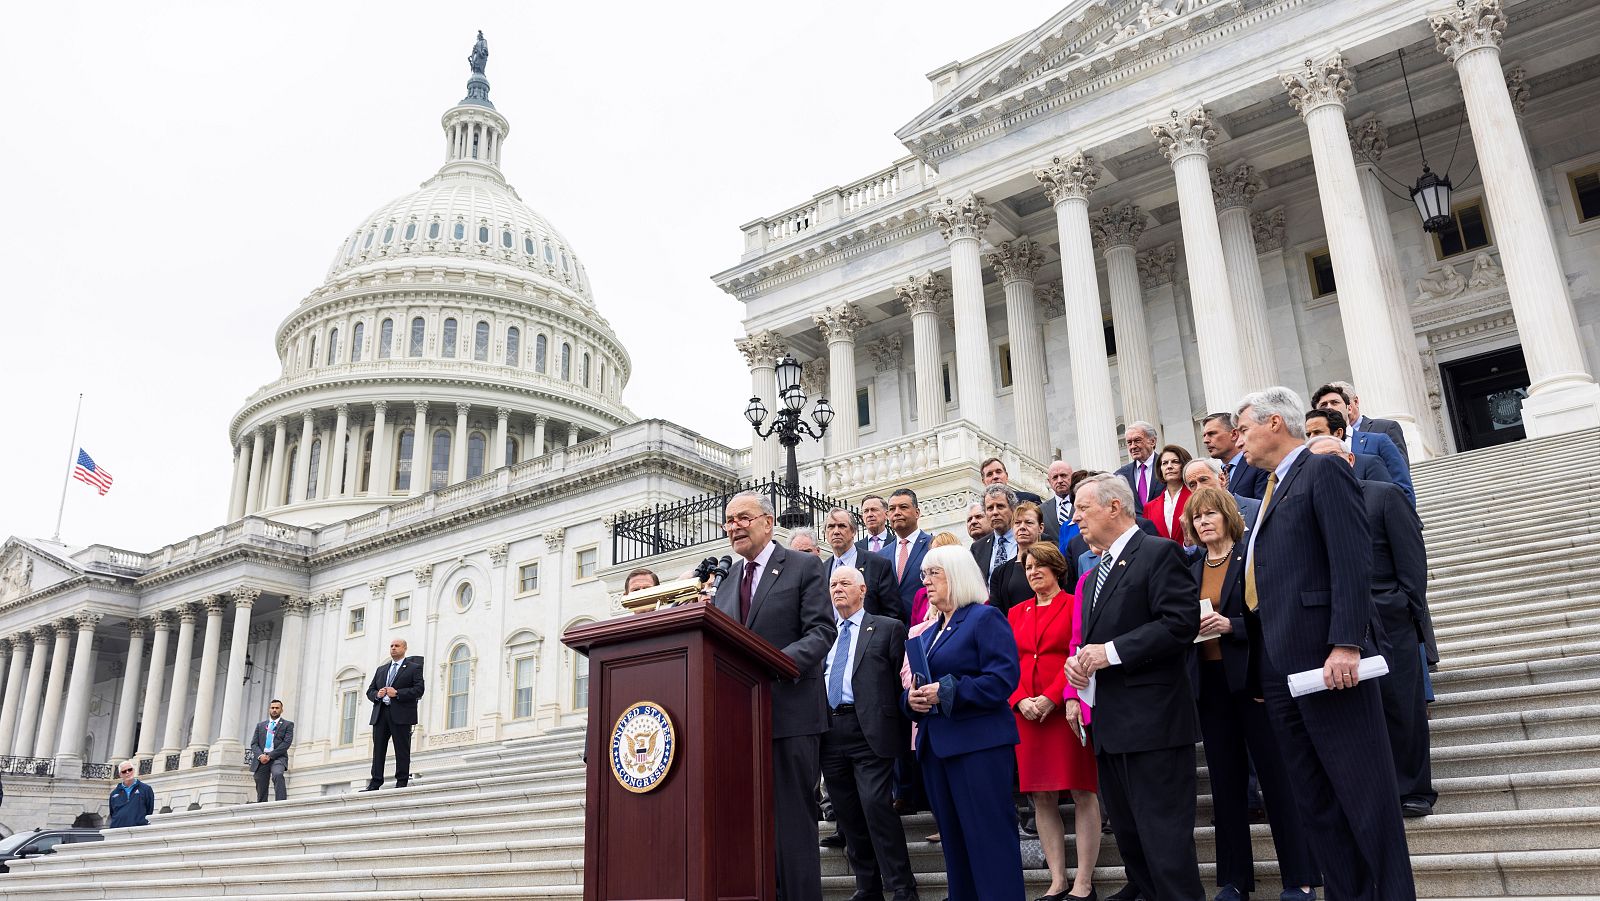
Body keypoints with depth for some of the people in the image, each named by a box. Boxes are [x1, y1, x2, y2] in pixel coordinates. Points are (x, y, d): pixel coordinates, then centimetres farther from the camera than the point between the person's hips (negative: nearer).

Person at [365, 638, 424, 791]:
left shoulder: (414, 668, 5)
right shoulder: (381, 670, 23)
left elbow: (419, 689, -7)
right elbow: (370, 691, 19)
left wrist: (397, 693, -15)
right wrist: (377, 694, -4)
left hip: (401, 715, -5)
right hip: (380, 715, 5)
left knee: (402, 750, -3)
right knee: (378, 749, 2)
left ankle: (401, 783, 0)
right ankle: (375, 783, 4)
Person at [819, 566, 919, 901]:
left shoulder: (888, 628, 6)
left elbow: (901, 679, 1)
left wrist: (898, 732, -5)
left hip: (870, 731, -5)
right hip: (830, 732, 5)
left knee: (876, 805, -13)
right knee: (848, 814, 9)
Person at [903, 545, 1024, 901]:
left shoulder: (986, 618, -5)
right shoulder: (928, 632, 20)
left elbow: (1002, 679, -16)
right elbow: (915, 684, 21)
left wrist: (945, 692, -20)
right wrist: (911, 697, -2)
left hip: (978, 744, -8)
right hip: (935, 746, 8)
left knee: (989, 835, -6)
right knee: (953, 838, 13)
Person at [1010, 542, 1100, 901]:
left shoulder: (1074, 606, 0)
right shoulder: (1016, 613, 15)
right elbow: (1009, 663, 11)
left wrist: (1051, 698, -15)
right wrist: (1021, 699, -5)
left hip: (1066, 709, -5)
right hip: (1027, 713, 5)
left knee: (1082, 793, -2)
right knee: (1041, 797, 6)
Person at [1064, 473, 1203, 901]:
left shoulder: (1159, 553, -7)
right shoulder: (1098, 572, 21)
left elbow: (1182, 622, -18)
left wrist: (1110, 652, -18)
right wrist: (1078, 659, 4)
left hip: (1152, 721, -9)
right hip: (1111, 724, 9)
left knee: (1165, 838, -6)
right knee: (1129, 836, 14)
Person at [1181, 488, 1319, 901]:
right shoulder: (1192, 571, 13)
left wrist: (1232, 625, -20)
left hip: (1253, 678, -5)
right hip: (1210, 684, 5)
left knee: (1277, 777, -1)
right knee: (1226, 782, 9)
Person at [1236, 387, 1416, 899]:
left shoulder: (1323, 472, -5)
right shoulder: (1272, 491, 21)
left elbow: (1352, 562, -15)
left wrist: (1347, 645, -23)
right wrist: (1265, 664, 16)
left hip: (1327, 660, -9)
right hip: (1281, 668, 9)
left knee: (1364, 794, -1)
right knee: (1315, 803, 11)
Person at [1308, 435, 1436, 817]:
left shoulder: (1385, 495, 1)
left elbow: (1412, 560, -3)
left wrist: (1410, 611, -7)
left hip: (1390, 624, -3)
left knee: (1402, 709, 3)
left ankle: (1413, 791, 14)